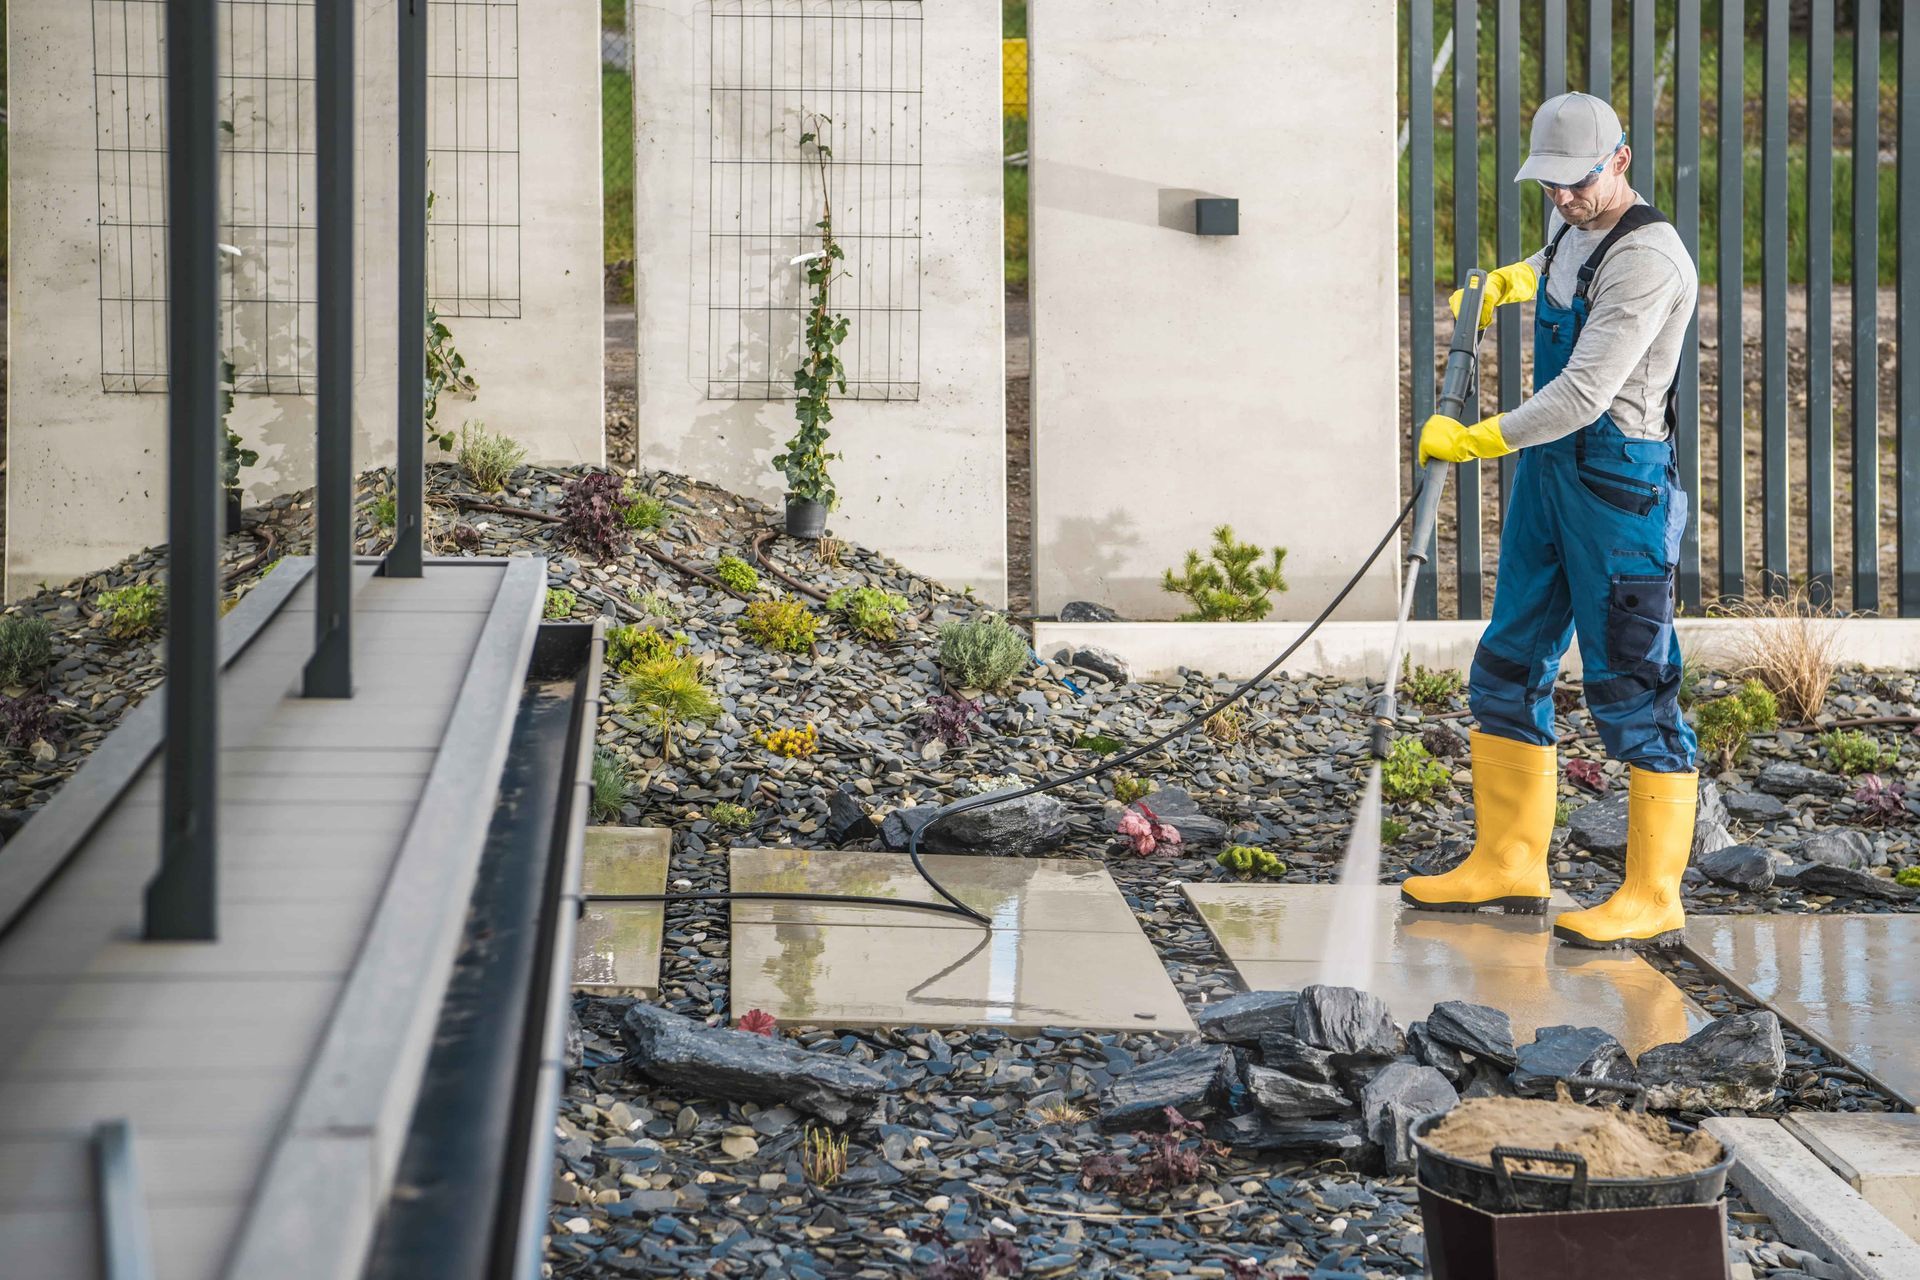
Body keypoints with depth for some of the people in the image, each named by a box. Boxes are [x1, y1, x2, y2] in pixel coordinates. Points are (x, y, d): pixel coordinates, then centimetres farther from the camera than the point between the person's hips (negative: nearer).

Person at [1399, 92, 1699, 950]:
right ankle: (1508, 863, 21)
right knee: (1509, 667, 12)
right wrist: (1511, 280, 27)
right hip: (1547, 468, 9)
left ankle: (1652, 897, 0)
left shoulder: (1648, 259, -20)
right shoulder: (1574, 222, 9)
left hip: (1619, 479, -9)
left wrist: (1472, 441, -20)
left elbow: (1585, 393, -27)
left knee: (1629, 687, -6)